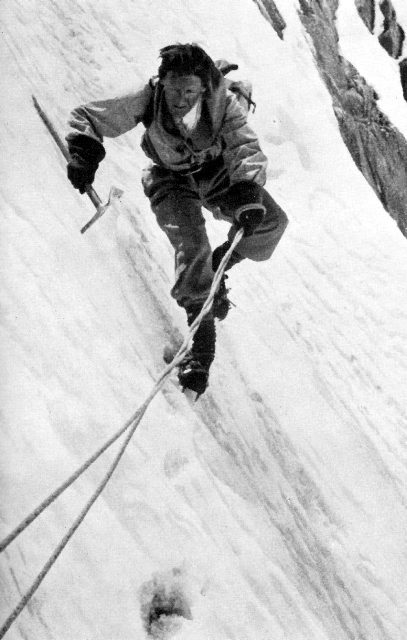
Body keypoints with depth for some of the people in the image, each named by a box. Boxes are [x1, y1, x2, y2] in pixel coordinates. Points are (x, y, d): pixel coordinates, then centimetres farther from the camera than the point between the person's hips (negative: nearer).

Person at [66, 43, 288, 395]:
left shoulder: (223, 101, -27)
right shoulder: (148, 99, -27)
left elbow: (246, 150, -32)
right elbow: (85, 117, -18)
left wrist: (249, 198, -49)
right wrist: (84, 153, -36)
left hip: (217, 171, 2)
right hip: (171, 179, -2)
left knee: (271, 221, -12)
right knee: (191, 244, -26)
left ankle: (219, 265, 13)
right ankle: (202, 336, -20)